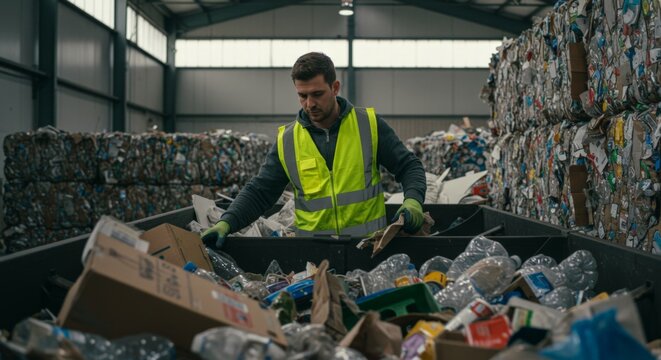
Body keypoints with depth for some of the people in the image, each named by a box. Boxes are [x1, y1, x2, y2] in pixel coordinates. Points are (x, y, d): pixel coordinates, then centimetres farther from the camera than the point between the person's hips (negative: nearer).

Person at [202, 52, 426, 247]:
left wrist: (413, 201, -12)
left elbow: (409, 166, 7)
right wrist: (226, 223, -8)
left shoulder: (369, 125, 1)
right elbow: (259, 192, 7)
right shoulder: (287, 140, 5)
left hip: (369, 244, -1)